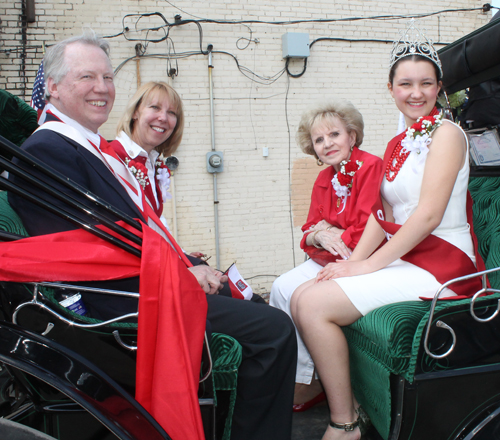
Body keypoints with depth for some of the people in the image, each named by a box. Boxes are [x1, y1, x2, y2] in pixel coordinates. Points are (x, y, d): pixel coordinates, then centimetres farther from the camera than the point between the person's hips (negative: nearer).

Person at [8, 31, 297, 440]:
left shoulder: (94, 147, 18)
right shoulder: (46, 149, -12)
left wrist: (191, 267, 3)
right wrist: (183, 274, -16)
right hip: (127, 304, -10)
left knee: (258, 309, 16)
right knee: (274, 329, -16)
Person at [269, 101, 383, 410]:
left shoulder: (371, 167, -13)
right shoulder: (324, 180, 12)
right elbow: (309, 236, 9)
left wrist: (330, 233, -8)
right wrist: (319, 236, -14)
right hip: (330, 259, 8)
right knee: (282, 287, -11)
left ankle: (308, 384, -3)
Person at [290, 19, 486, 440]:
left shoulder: (446, 133, -7)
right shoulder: (398, 144, 19)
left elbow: (428, 215, -17)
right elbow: (382, 214, 13)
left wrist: (369, 264, -17)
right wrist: (353, 260, -2)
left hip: (441, 262, -8)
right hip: (401, 258, 8)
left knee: (316, 305, -20)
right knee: (301, 298, -5)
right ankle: (347, 401, 6)